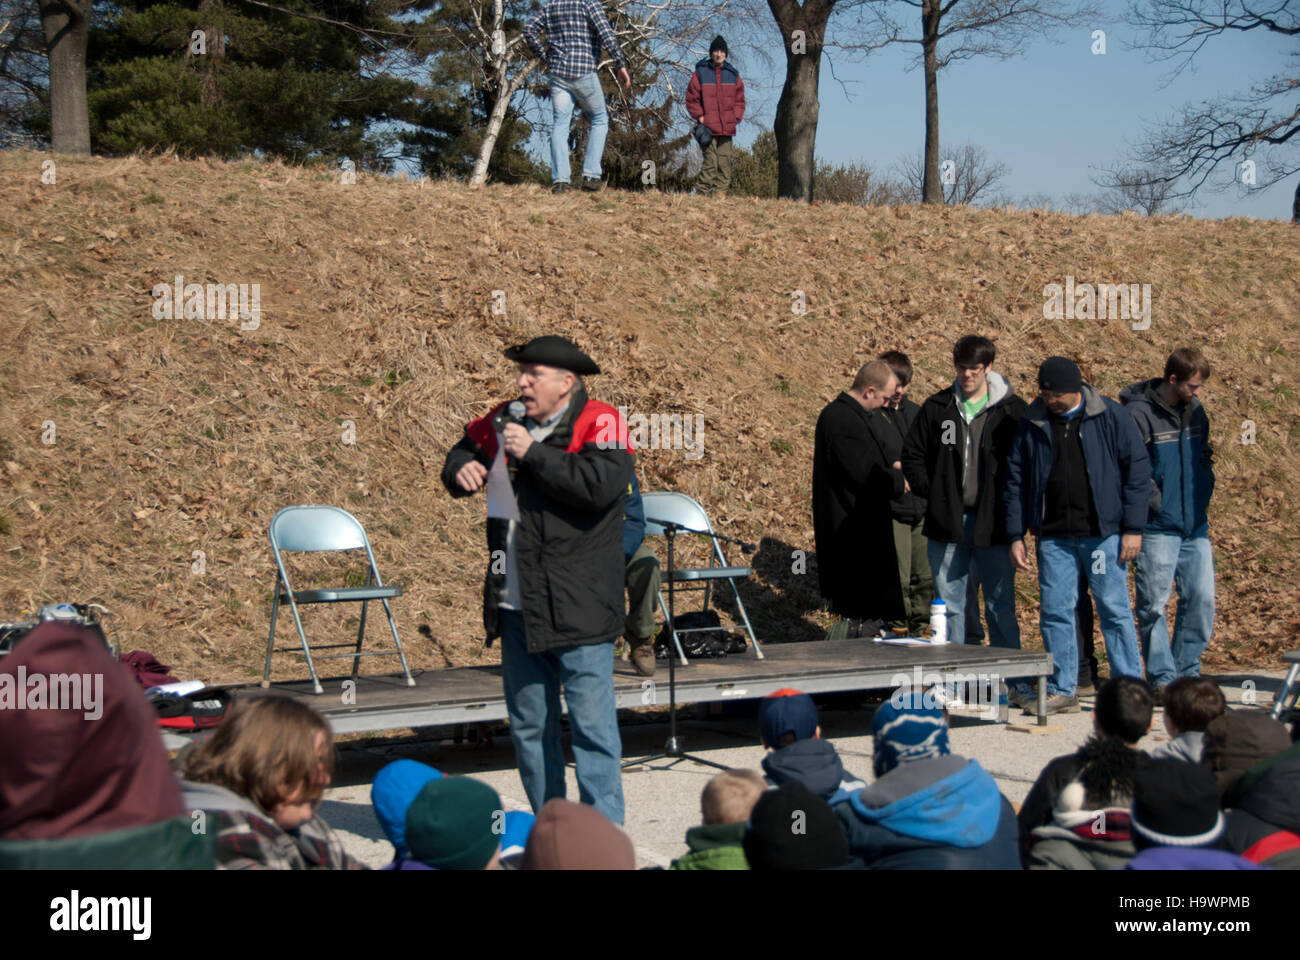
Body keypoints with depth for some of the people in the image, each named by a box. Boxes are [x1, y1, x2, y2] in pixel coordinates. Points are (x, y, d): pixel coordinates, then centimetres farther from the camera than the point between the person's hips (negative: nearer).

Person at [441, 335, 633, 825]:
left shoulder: (600, 423, -6)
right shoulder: (505, 421, 12)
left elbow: (598, 484, -24)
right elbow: (464, 450, 31)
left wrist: (533, 454, -18)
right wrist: (461, 470, 7)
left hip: (577, 607, -7)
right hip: (517, 605, 7)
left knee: (591, 722, -6)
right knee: (529, 725, 13)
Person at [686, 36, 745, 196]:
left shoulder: (733, 74, 13)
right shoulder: (701, 72, 4)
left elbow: (740, 100, 17)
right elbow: (691, 98, 5)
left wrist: (735, 117, 3)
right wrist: (699, 116, -5)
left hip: (727, 128, 4)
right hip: (708, 127, -3)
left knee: (725, 162, -1)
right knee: (710, 161, -11)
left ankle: (719, 193, 3)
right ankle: (701, 193, -6)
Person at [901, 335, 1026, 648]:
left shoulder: (1012, 411, 0)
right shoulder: (936, 408, 7)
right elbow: (912, 455, 12)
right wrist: (931, 493, 0)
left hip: (994, 524, -2)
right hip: (947, 525, 3)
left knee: (1001, 606, 2)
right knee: (949, 606, 8)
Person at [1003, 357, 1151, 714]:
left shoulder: (1111, 417, -3)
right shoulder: (1030, 425, 5)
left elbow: (1137, 468, -1)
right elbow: (1015, 482, 11)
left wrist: (1133, 528, -5)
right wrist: (1016, 536, 6)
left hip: (1103, 533, -3)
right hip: (1053, 537, 3)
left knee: (1114, 609, 0)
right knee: (1056, 612, 3)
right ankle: (1062, 691, 12)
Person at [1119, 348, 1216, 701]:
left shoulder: (1195, 409, 10)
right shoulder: (1139, 413, -12)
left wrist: (1204, 493, 9)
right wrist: (1156, 501, -15)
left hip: (1195, 525, 6)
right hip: (1158, 528, -6)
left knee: (1202, 599, 4)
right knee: (1154, 604, -3)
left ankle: (1188, 671, 16)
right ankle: (1162, 676, 6)